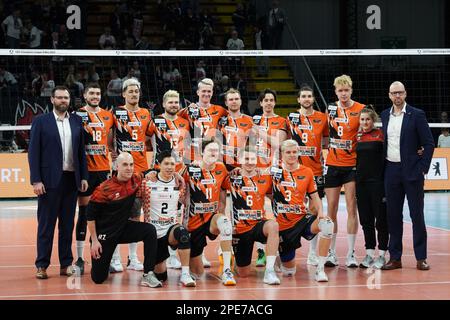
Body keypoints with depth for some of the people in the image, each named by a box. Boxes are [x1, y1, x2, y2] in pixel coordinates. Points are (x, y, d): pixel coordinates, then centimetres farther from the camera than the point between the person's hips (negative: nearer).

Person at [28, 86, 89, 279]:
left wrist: (84, 177, 4)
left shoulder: (76, 122, 10)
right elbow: (33, 152, -3)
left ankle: (66, 264, 15)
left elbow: (81, 151, 11)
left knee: (68, 224, 9)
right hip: (49, 180, -4)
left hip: (71, 179, 4)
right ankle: (42, 265, 6)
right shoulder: (41, 122, 0)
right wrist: (36, 180, -11)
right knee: (46, 224, 1)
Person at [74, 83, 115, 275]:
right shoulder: (78, 115, -2)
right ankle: (80, 258, 4)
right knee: (84, 212, -1)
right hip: (86, 170, -4)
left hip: (104, 169, 4)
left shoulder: (107, 116, 10)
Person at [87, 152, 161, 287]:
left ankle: (148, 275, -19)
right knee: (98, 278, -1)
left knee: (150, 230, -24)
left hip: (124, 228, 4)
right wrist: (94, 241, -14)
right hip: (105, 233, -4)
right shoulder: (105, 188, -19)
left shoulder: (136, 180, -6)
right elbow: (90, 215, -13)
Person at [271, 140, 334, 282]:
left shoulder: (307, 172, 5)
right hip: (283, 224, -1)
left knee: (327, 224, -33)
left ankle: (320, 269, -25)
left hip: (302, 219, 1)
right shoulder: (274, 171, -2)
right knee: (288, 272, 6)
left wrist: (320, 212, -10)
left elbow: (314, 196, 7)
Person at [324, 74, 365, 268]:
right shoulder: (330, 109, 7)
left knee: (351, 209, -3)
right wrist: (327, 147, 10)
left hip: (352, 164, -3)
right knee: (331, 209, 4)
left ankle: (351, 254, 3)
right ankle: (331, 253, 10)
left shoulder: (361, 109, -3)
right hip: (333, 164, 3)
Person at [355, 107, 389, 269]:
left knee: (381, 218, 0)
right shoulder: (357, 136, 10)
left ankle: (381, 255, 7)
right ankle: (369, 254, 16)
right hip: (361, 181, 5)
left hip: (378, 181, -5)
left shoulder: (381, 134, -5)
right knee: (365, 219, 8)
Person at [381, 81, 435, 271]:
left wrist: (423, 168, -9)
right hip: (391, 171, 4)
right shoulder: (385, 115, 10)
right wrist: (383, 166, 7)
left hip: (412, 171, -4)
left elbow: (429, 143, -4)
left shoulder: (416, 115, -4)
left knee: (417, 214, 0)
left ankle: (421, 258, 6)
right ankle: (395, 257, 13)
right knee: (393, 215, 6)